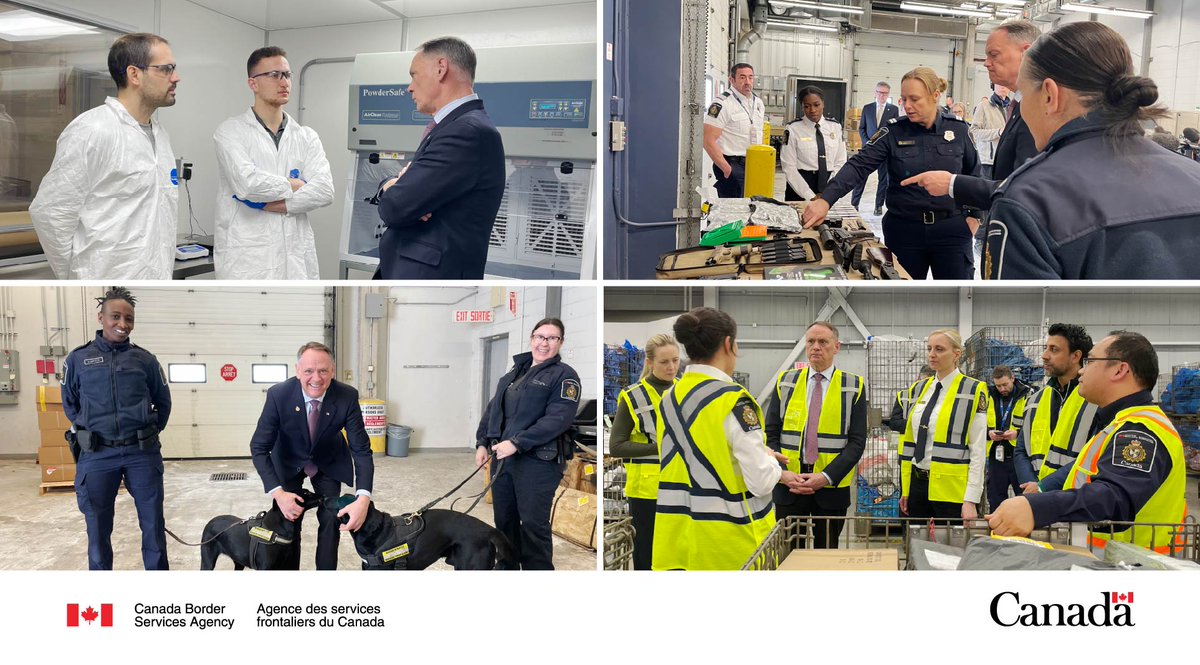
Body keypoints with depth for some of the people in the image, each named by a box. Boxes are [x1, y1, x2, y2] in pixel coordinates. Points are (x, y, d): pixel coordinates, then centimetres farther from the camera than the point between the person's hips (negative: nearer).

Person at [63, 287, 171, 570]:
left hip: (143, 453, 0)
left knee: (153, 524, 7)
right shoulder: (78, 359, 4)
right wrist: (89, 430, 8)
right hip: (96, 455, 0)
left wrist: (149, 433, 9)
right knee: (98, 528, 8)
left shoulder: (145, 359, 5)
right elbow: (69, 404, 14)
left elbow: (163, 402, 14)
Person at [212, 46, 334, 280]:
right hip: (247, 262, -4)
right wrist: (295, 186, -4)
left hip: (296, 261, 5)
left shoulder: (306, 137, 11)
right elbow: (247, 182, -18)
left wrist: (272, 203, -12)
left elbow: (325, 190, -4)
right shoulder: (231, 131, -1)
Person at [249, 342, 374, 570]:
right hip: (289, 461, 0)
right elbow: (259, 447, -23)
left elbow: (361, 449, -26)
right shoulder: (278, 394, -31)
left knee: (331, 519, -6)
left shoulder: (348, 396, -30)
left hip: (329, 463, 0)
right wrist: (277, 493, -35)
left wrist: (363, 498, -41)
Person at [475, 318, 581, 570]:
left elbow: (558, 418, -18)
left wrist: (517, 443, -22)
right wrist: (482, 443, 6)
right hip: (503, 458, 7)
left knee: (533, 524, -4)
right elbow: (493, 409, 20)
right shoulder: (514, 373, 18)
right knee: (504, 520, 14)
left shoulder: (564, 376, -6)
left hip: (538, 461, -7)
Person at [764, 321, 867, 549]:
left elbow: (857, 441, -3)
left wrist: (826, 477, -14)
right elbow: (771, 434, 5)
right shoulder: (785, 382, 7)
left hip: (832, 487, -1)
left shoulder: (854, 387, 2)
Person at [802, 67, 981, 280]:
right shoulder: (894, 132, -4)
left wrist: (975, 216, 3)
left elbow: (975, 175, 11)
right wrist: (825, 200, -28)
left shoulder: (958, 130, 0)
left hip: (952, 230, 0)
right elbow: (859, 165, -15)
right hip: (904, 230, 0)